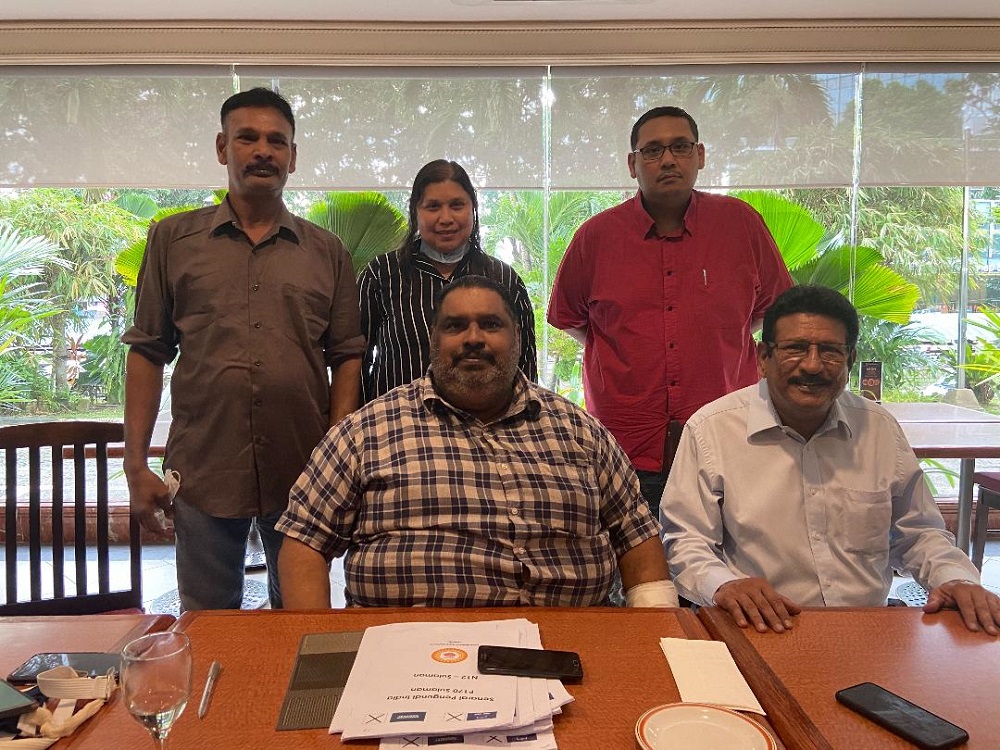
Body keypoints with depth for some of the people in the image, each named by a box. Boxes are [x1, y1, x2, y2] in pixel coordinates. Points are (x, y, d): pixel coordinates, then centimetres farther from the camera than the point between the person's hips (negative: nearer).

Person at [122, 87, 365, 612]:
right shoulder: (173, 239, 7)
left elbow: (347, 358, 6)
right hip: (202, 474, 0)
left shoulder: (325, 251, 8)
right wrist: (136, 464, 0)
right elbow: (147, 353, 6)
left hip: (302, 475, 1)